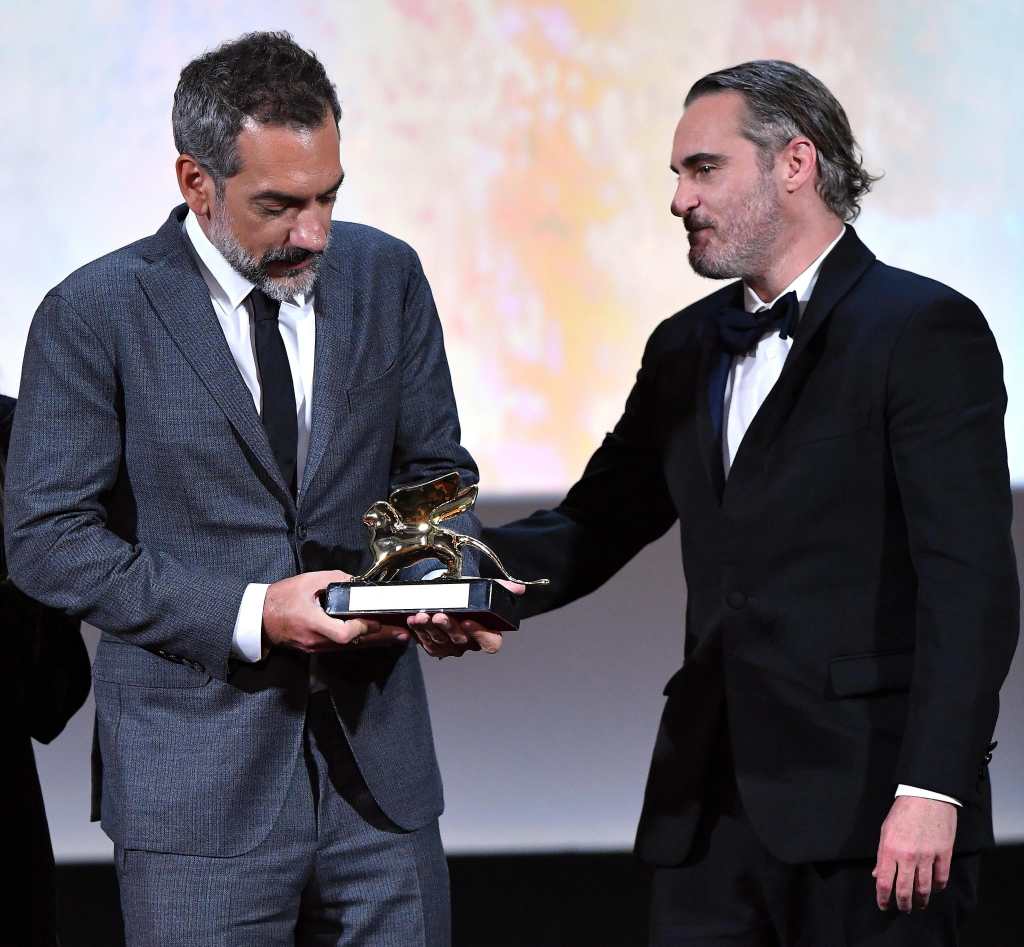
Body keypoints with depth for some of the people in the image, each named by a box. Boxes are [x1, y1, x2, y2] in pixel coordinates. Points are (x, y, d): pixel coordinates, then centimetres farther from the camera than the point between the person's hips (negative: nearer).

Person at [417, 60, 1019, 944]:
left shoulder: (924, 330, -6)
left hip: (863, 799, -7)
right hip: (712, 804, 7)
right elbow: (596, 525, 17)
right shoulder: (687, 348, 17)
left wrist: (932, 790, -19)